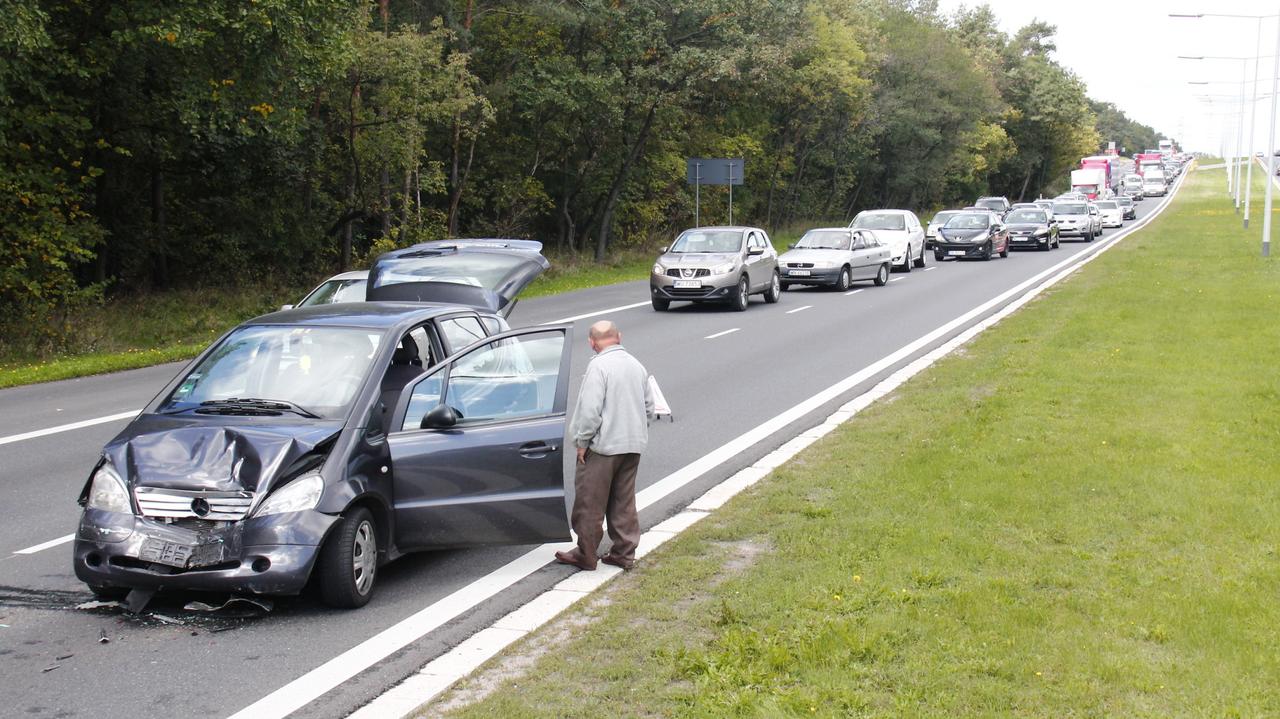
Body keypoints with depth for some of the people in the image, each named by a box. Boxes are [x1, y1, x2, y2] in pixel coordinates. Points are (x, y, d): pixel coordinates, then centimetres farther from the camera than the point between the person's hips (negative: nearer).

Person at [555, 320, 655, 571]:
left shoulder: (598, 366, -16)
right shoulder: (636, 365, 10)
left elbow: (590, 410, -21)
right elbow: (649, 407, 16)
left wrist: (582, 442, -11)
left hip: (603, 446, -8)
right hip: (633, 446, 8)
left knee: (589, 503, 3)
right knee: (623, 501, 14)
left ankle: (586, 555, 10)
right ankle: (624, 553, 17)